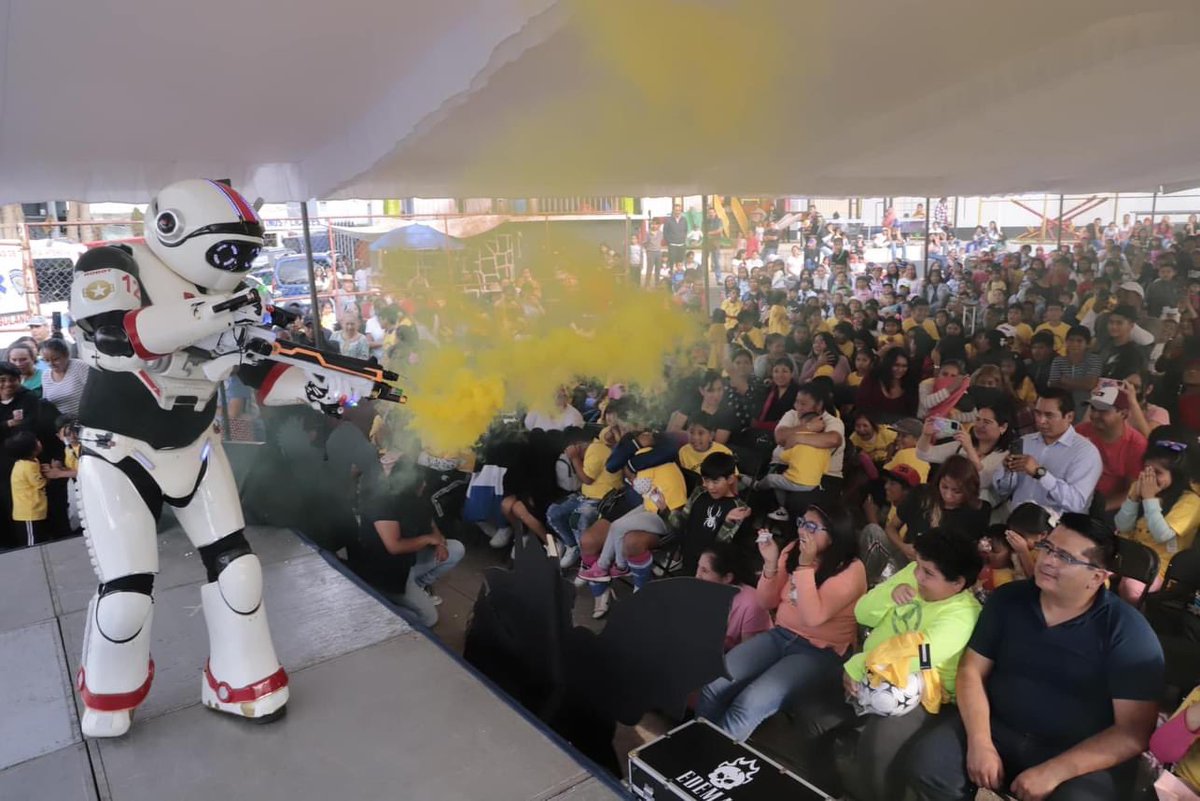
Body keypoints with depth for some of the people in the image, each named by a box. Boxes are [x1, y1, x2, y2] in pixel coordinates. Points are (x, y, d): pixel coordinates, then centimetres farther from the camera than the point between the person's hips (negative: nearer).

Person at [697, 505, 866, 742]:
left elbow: (814, 616, -23)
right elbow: (768, 602, 9)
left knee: (749, 704, -27)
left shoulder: (851, 570, -12)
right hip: (780, 636, 6)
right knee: (714, 684, -18)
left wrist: (805, 565, -24)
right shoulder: (792, 551, 5)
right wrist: (770, 563, -7)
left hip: (821, 654, -6)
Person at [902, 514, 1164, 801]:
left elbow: (1133, 731, -13)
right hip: (996, 730, 3)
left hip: (1082, 757, -3)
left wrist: (1053, 772, -20)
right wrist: (979, 742, -12)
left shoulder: (1127, 631, -10)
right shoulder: (1007, 599, 2)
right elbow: (971, 671, 3)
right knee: (924, 764, -19)